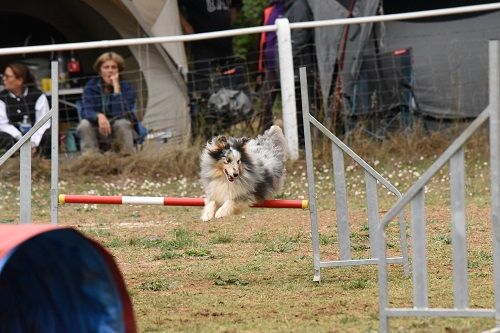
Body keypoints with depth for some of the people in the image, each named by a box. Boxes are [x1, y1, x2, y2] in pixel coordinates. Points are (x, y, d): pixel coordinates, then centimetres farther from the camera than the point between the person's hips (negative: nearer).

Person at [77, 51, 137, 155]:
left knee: (122, 123, -33)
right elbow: (87, 112, -19)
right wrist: (99, 116, -42)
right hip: (98, 134, 1)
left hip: (120, 133, -1)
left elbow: (121, 114, -27)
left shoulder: (126, 88, -11)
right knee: (85, 124, -29)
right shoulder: (91, 86, -5)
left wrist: (116, 87, -26)